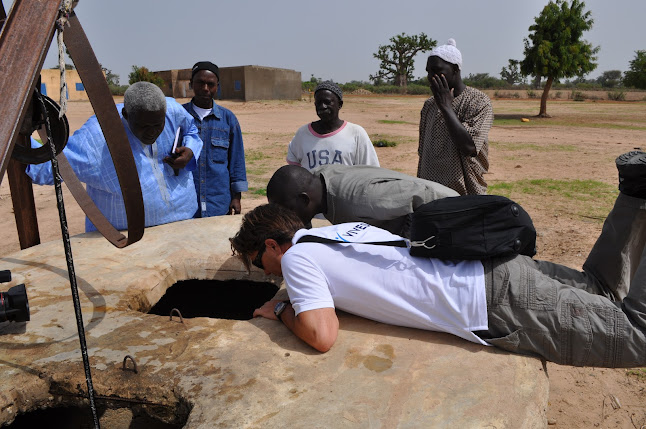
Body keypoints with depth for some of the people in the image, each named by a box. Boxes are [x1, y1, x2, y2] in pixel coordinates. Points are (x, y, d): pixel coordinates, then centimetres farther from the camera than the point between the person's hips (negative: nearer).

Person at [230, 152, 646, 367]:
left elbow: (321, 336, -17)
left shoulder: (297, 257, -8)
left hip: (495, 305, -7)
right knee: (602, 289, 23)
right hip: (497, 269, 7)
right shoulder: (343, 227, 15)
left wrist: (281, 309, 3)